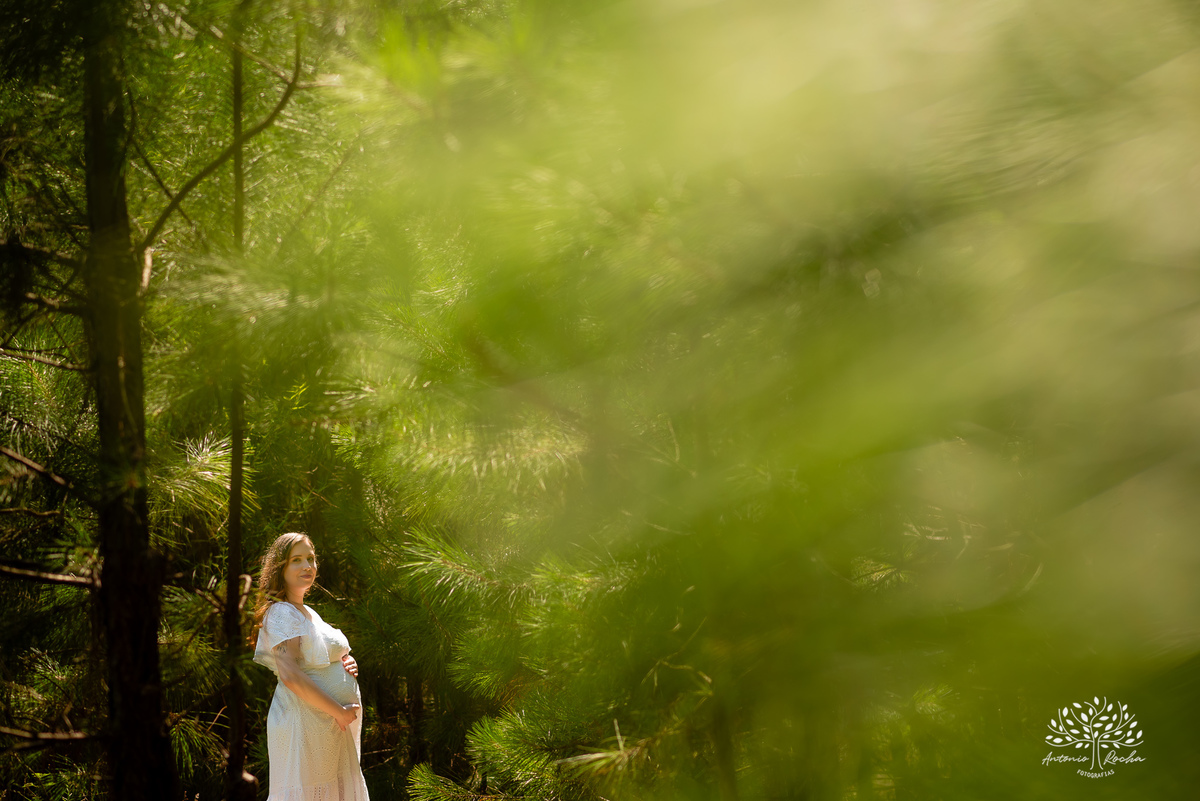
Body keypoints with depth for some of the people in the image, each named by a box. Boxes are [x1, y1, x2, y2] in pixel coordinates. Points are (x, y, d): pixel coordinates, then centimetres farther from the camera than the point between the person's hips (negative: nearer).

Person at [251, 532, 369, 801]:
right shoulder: (281, 613, -11)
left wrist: (347, 665, 5)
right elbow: (290, 675, -21)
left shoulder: (309, 613, 18)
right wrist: (339, 711, -19)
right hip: (304, 723, -9)